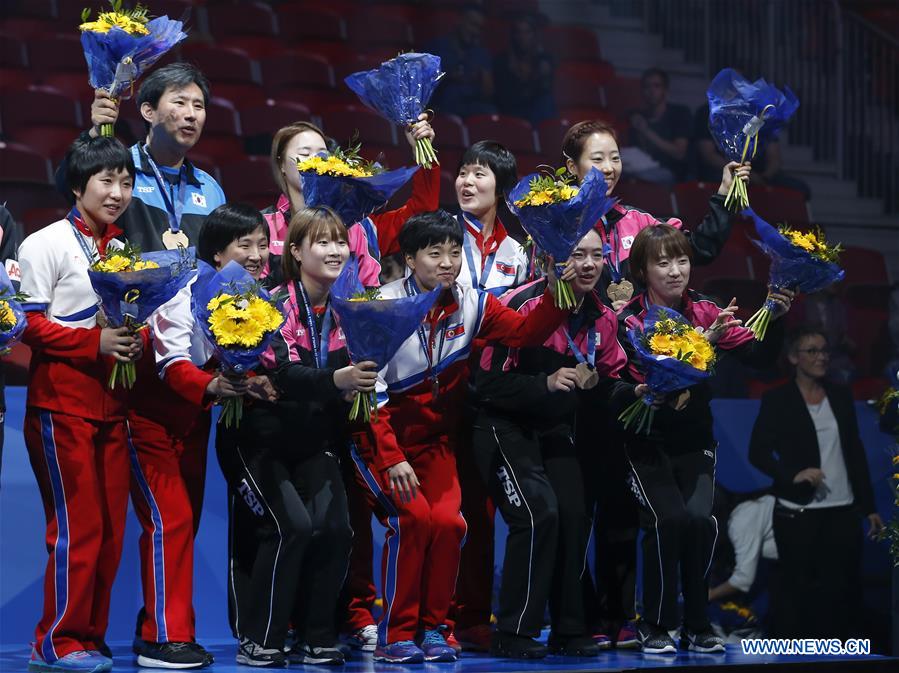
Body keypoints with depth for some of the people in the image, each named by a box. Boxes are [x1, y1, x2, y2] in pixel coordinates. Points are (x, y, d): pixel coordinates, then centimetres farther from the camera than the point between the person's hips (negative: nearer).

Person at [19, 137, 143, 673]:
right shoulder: (47, 244, -5)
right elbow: (29, 325, -11)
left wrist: (136, 342, -1)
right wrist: (94, 342, -19)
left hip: (110, 406, 7)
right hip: (62, 406, -7)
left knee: (111, 528, 7)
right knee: (78, 527, -7)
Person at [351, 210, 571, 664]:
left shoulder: (471, 305, 0)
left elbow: (526, 331, -13)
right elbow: (370, 393, -19)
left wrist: (556, 292, -28)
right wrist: (392, 459, -25)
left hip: (435, 440, 4)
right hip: (380, 438, -4)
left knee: (448, 521, -17)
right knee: (412, 518, -22)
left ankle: (431, 627, 0)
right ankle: (395, 633, -10)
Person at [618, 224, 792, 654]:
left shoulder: (703, 311, -1)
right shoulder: (630, 320, -11)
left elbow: (759, 356, -9)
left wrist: (775, 319, -27)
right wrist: (704, 341, -37)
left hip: (694, 443, 2)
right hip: (647, 444, -2)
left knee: (701, 519, -19)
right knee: (669, 519, -22)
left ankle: (697, 626, -2)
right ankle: (655, 626, -5)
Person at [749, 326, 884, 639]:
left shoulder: (841, 396, 10)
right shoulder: (777, 400, -2)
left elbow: (856, 452, 14)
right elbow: (758, 452, -5)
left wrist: (869, 506, 12)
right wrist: (793, 475, -21)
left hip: (842, 511, 4)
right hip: (798, 512, -4)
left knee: (844, 587, 2)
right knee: (797, 587, 1)